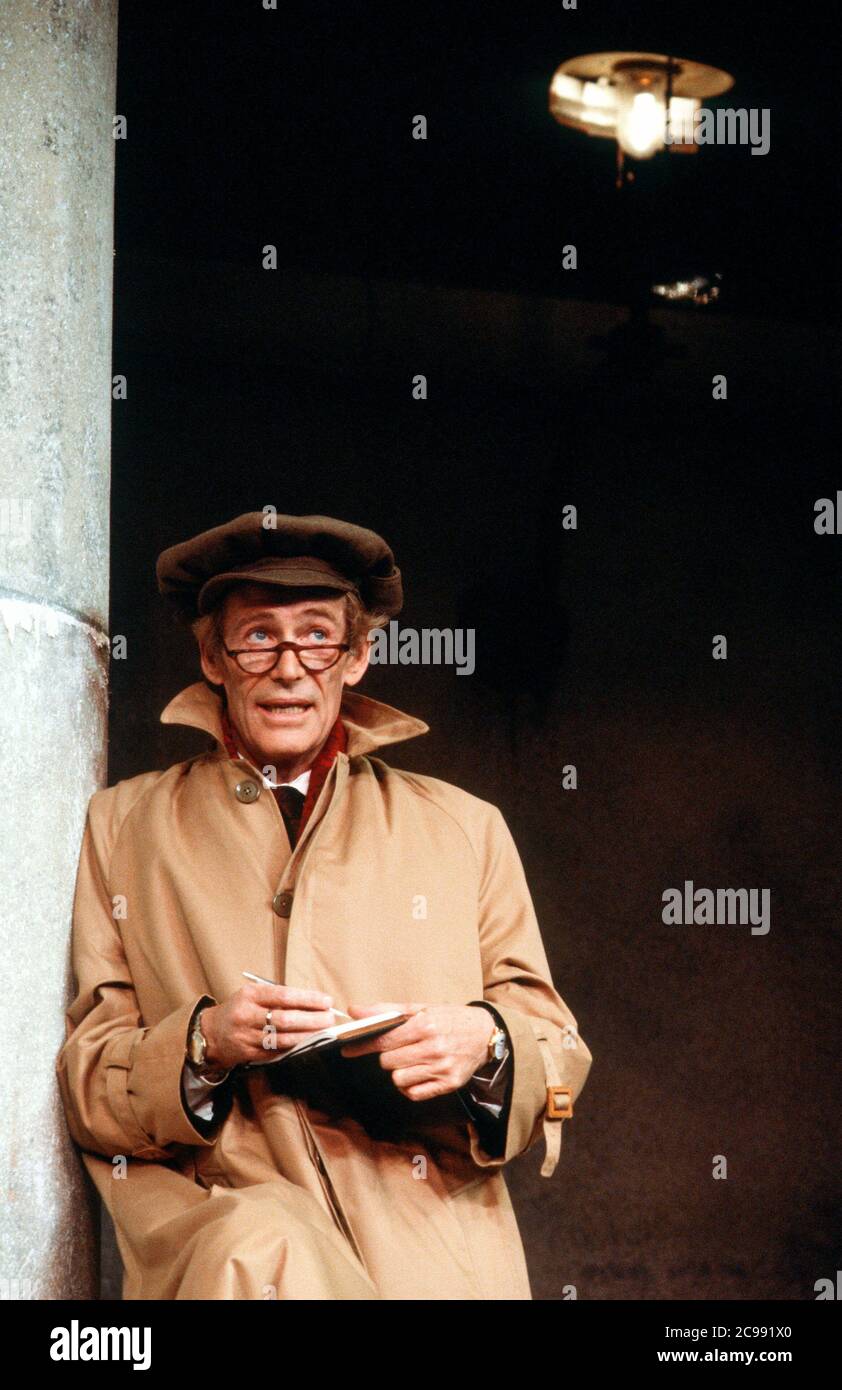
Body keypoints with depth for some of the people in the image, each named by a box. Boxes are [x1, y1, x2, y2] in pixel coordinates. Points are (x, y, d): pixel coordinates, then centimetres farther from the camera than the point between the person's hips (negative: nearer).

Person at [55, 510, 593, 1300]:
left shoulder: (463, 829, 18)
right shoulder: (123, 826, 17)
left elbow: (557, 1049, 16)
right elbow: (84, 1082, 11)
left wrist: (483, 1040, -7)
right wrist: (203, 1042, -10)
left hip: (439, 1254, 2)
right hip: (221, 1210, -1)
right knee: (265, 1250, -37)